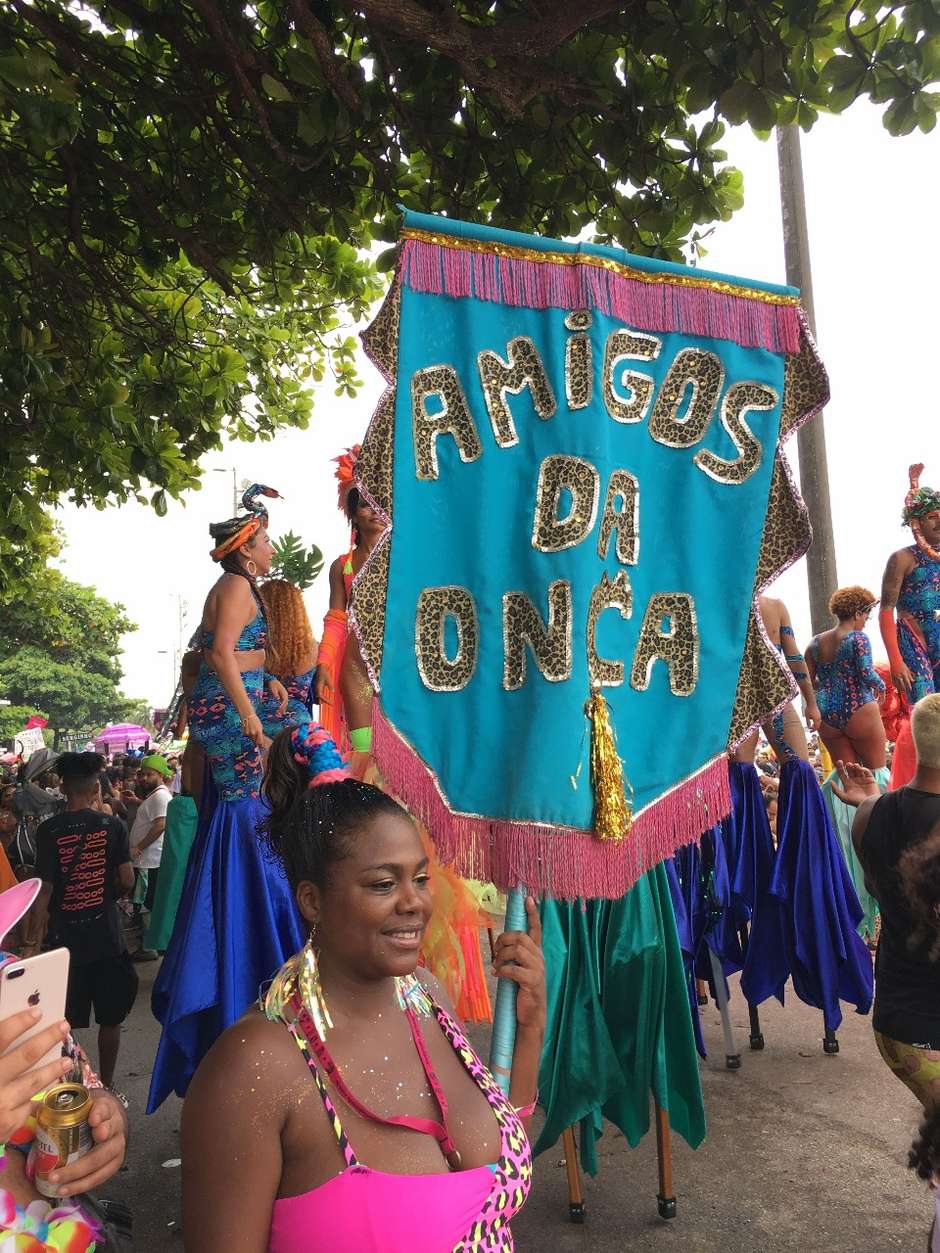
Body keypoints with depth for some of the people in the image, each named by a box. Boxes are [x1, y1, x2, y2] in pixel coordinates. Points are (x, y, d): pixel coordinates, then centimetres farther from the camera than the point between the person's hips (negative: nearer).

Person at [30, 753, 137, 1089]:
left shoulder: (48, 831, -9)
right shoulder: (113, 826, -7)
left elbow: (45, 889, -11)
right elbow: (127, 881, -8)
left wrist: (34, 941, -3)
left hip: (65, 937, 0)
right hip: (106, 935, 0)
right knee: (110, 1019, 14)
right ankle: (105, 1087, 24)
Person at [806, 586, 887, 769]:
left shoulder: (816, 642, 7)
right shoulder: (857, 638, -8)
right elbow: (867, 674, -16)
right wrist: (881, 687, 3)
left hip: (827, 717, 5)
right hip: (858, 712, -5)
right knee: (876, 769, 8)